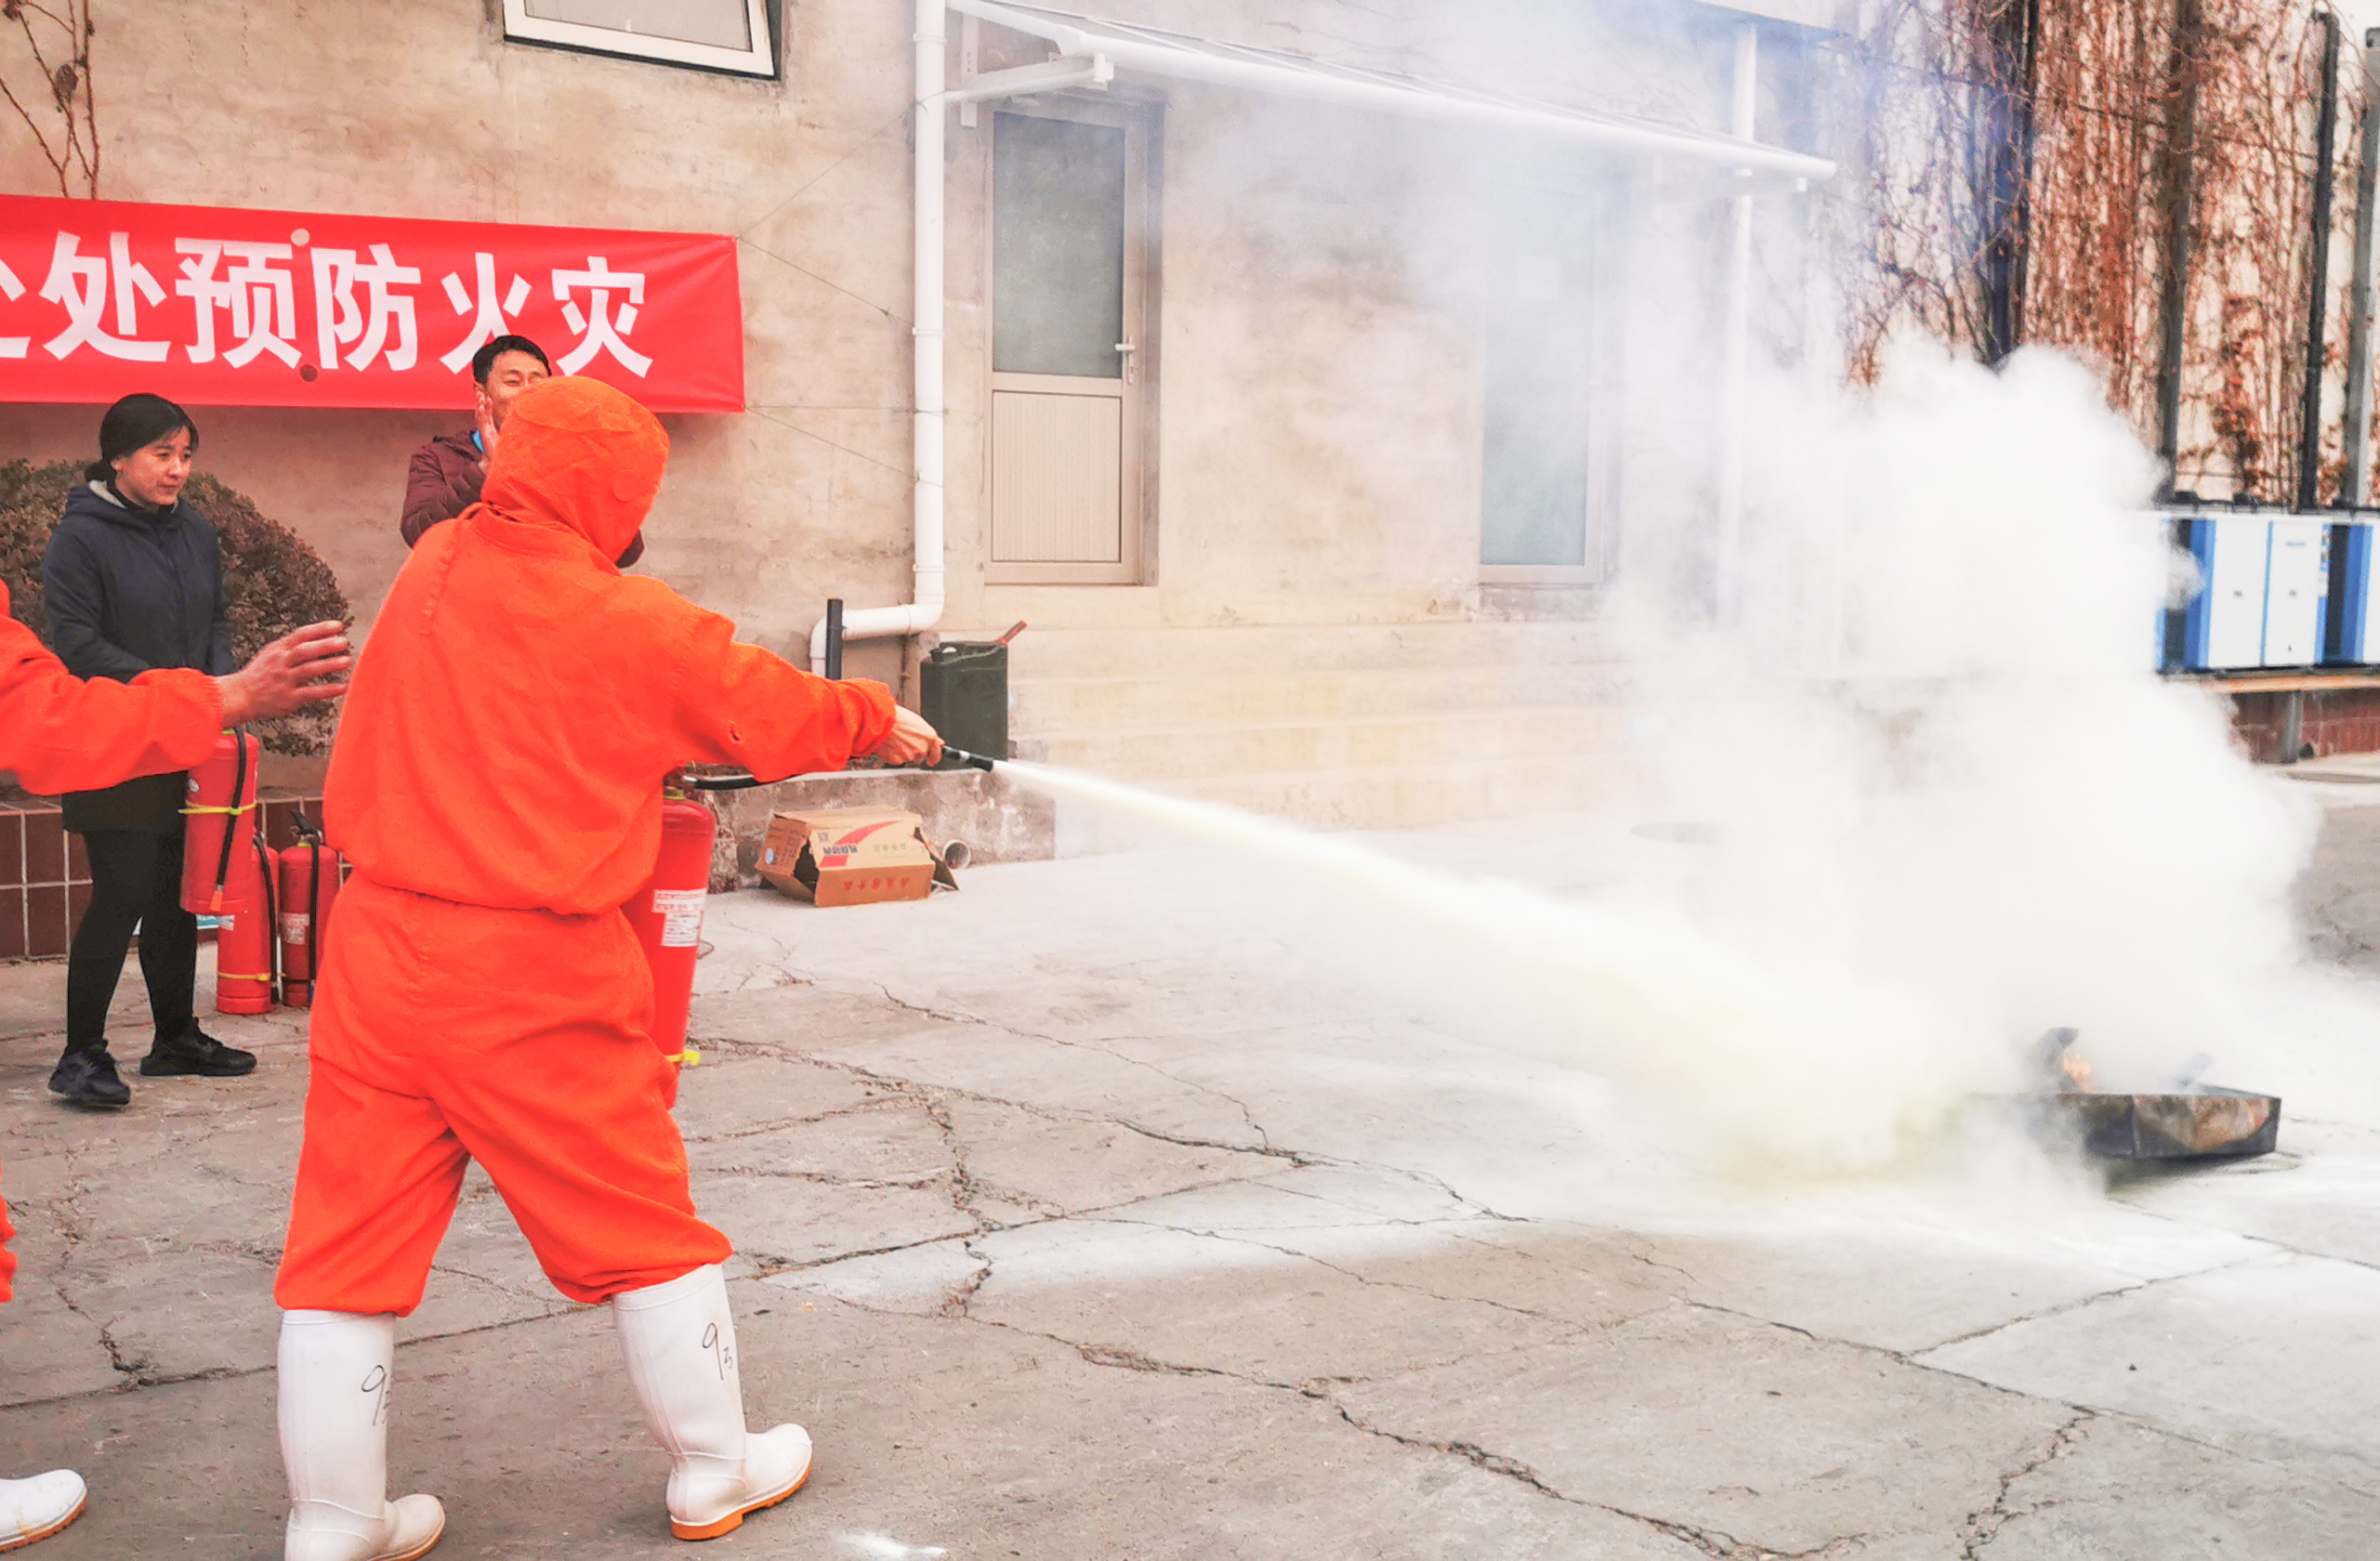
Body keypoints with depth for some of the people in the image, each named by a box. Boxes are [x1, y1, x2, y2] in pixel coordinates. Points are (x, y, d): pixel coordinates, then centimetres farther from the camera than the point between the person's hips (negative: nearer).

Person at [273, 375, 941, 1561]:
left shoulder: (430, 570, 3)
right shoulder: (633, 627, -11)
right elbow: (774, 711, 2)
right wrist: (879, 723, 22)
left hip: (380, 946, 5)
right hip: (534, 977, -5)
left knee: (353, 1234, 10)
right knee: (640, 1226, 11)